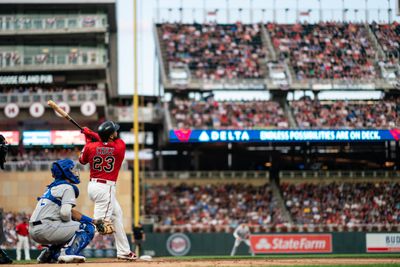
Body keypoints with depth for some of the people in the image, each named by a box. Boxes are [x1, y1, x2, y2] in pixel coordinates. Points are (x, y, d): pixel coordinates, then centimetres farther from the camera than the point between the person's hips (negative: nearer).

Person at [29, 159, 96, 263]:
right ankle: (67, 254, -22)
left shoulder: (53, 187, 24)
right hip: (46, 228, -9)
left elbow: (71, 212, 27)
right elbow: (65, 213, -18)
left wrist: (94, 221, 22)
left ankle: (47, 255, 21)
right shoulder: (68, 187, -4)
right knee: (88, 228, -5)